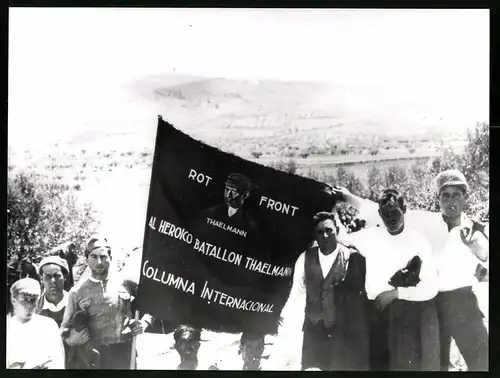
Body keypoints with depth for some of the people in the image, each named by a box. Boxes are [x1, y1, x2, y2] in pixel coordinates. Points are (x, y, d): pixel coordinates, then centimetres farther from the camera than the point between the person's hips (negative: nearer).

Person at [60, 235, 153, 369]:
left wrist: (144, 322, 0)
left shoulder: (125, 282, 2)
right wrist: (74, 339, -11)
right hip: (96, 356, 0)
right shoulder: (77, 291, 2)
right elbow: (65, 330, 8)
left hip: (126, 352, 0)